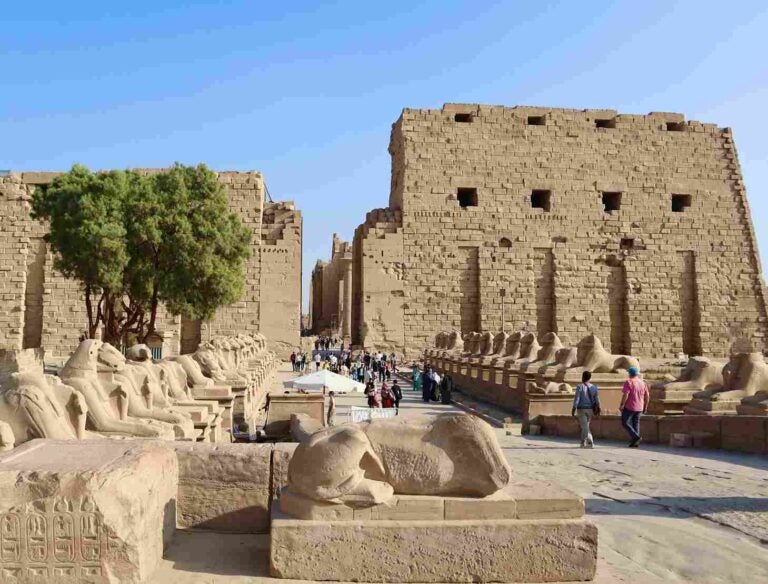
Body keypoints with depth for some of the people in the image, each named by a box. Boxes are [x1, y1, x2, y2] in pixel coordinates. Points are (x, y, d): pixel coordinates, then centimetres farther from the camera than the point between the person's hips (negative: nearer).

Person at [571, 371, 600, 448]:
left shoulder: (580, 386, -11)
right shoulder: (593, 387, 2)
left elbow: (576, 399, -14)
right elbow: (596, 399, 0)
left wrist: (573, 409, -10)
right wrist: (598, 409, 4)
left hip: (581, 409, -5)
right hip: (590, 409, 5)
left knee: (585, 427, -3)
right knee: (585, 425, 18)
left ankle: (590, 443, -13)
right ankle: (583, 442, 21)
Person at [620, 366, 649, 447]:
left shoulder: (628, 382, -11)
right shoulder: (642, 383, 9)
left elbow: (625, 395, -18)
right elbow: (647, 396, 10)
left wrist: (621, 405, -12)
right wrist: (645, 406, 18)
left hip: (629, 407, -7)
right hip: (639, 408, 7)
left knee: (625, 423, 1)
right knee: (636, 424, 12)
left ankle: (636, 437, -14)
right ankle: (635, 442, 10)